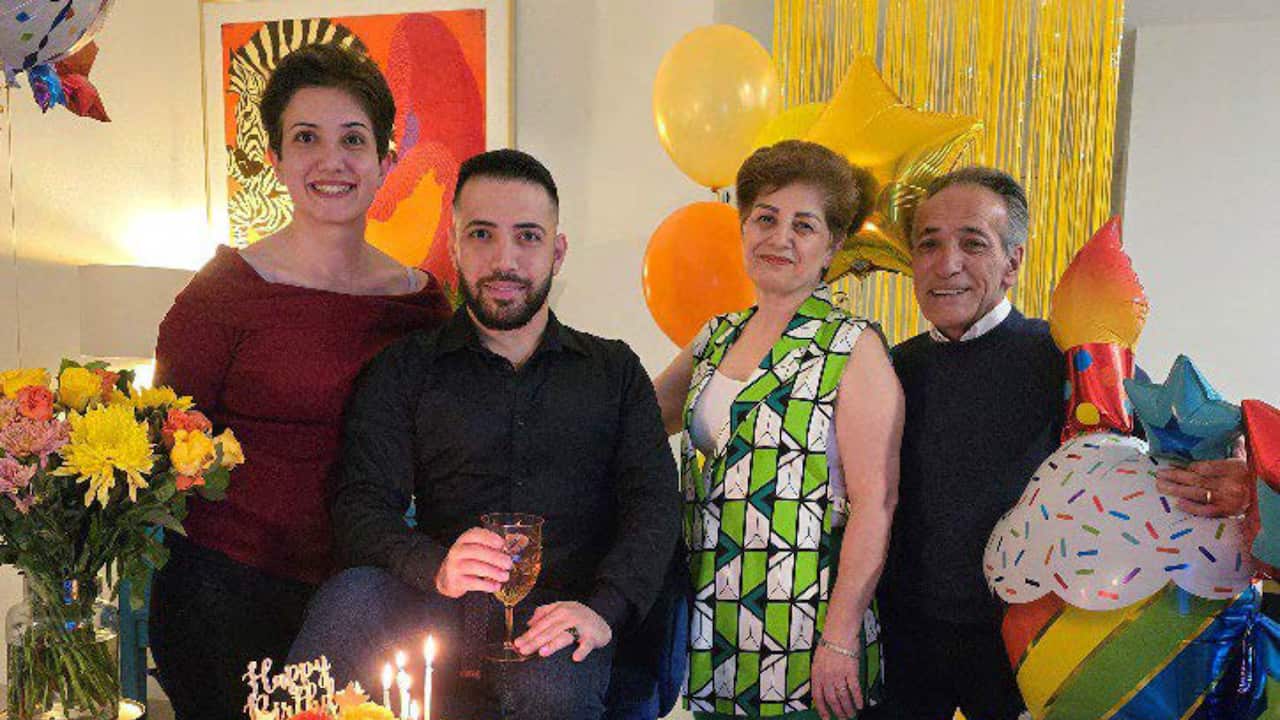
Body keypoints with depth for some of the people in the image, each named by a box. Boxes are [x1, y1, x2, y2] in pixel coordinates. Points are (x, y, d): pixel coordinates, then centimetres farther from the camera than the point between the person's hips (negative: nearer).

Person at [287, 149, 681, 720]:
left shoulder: (614, 370, 14)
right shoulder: (405, 371, 11)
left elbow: (654, 502, 3)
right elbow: (361, 507, 0)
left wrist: (604, 607, -16)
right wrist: (436, 567, -22)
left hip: (558, 616, -1)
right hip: (445, 612, 1)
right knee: (352, 596, -30)